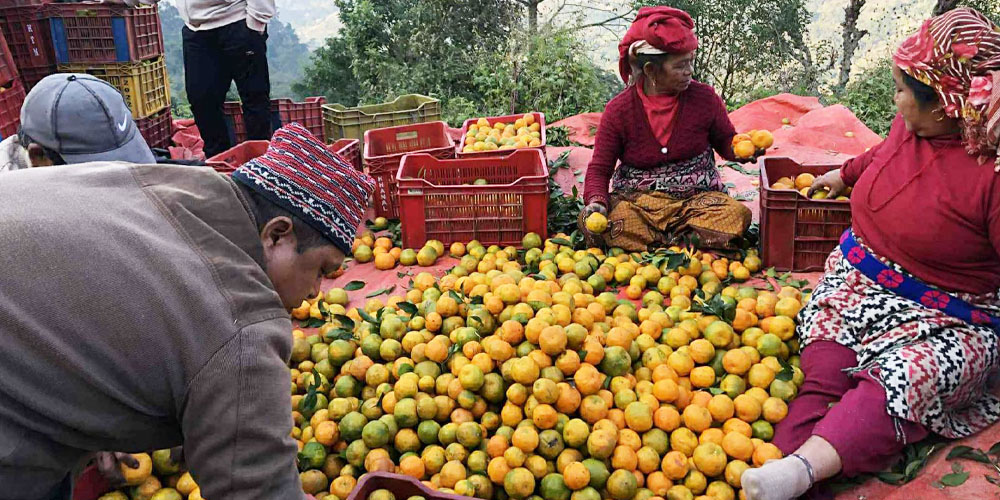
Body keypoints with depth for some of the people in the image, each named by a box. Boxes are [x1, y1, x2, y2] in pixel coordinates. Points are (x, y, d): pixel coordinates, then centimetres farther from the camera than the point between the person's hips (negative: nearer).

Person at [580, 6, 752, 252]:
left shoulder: (704, 98, 0)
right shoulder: (619, 110, -4)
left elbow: (726, 142, 14)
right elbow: (599, 169, -2)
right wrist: (597, 201, -23)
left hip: (697, 199, 1)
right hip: (635, 202, 0)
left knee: (736, 214, -30)